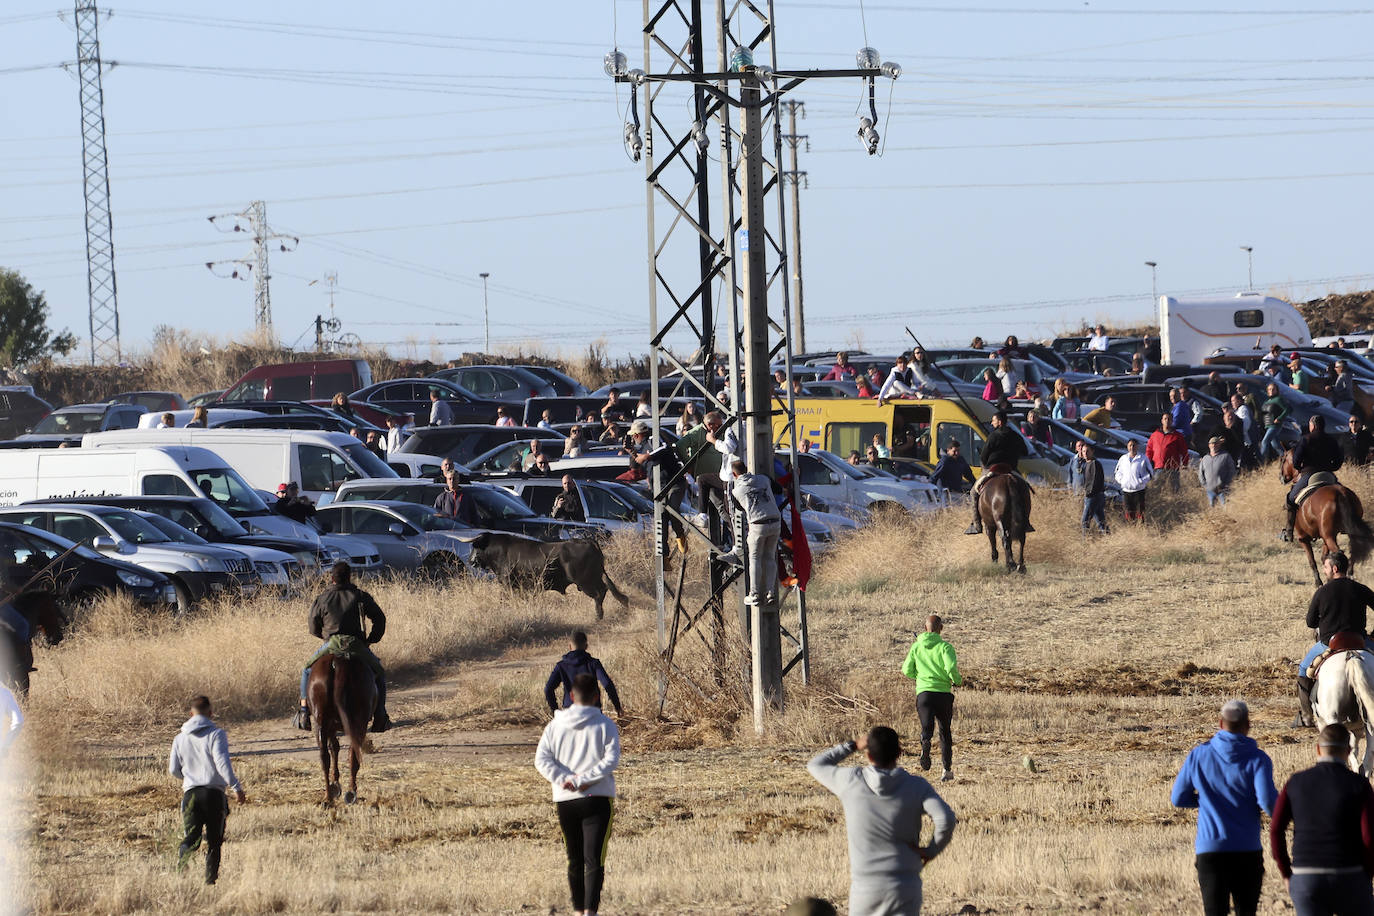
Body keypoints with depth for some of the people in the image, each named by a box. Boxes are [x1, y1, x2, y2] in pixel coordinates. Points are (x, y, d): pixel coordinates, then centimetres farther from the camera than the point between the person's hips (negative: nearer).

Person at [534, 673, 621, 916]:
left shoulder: (555, 725, 6)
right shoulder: (605, 726, -2)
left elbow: (541, 759, -2)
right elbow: (611, 759, -12)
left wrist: (565, 779, -9)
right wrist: (583, 779, -12)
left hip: (565, 801, 3)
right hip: (598, 800, -3)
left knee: (575, 860, 14)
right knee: (594, 860, -7)